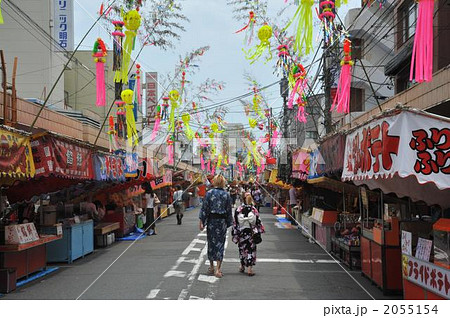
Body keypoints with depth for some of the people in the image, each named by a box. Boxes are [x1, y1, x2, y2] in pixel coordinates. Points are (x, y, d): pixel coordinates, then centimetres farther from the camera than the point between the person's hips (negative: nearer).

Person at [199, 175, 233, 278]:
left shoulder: (209, 193, -5)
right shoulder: (227, 195, -1)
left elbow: (204, 208, -6)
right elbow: (229, 210, 2)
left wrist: (201, 221, -3)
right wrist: (229, 223, 11)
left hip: (211, 220, 0)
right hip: (222, 221, 0)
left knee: (211, 242, 13)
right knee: (220, 243, 4)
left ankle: (211, 267, 24)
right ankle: (218, 269, -2)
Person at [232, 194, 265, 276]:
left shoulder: (238, 210, -7)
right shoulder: (254, 210, -8)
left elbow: (235, 223, -4)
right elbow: (258, 222, -4)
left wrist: (235, 234, 4)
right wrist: (258, 232, 6)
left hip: (242, 233, 1)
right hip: (251, 233, -1)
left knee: (242, 249, 17)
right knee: (251, 250, 4)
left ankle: (242, 266, 29)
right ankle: (250, 268, -3)